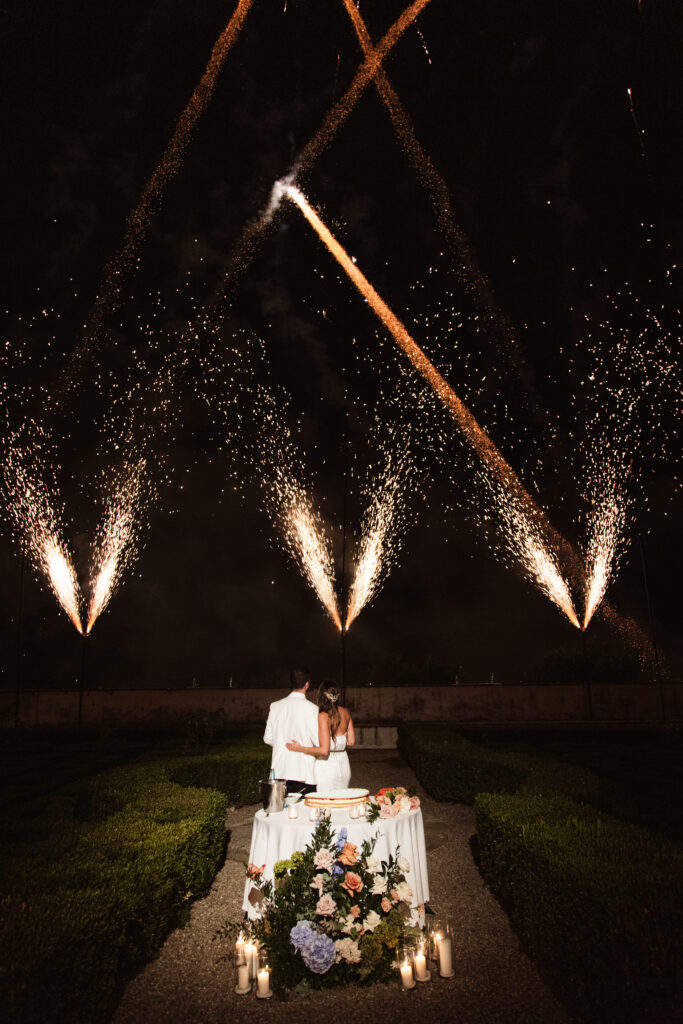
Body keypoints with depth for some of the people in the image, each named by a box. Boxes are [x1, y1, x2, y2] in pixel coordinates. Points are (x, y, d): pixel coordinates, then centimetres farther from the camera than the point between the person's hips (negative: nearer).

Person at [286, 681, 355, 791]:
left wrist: (300, 749, -13)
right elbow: (351, 742, 9)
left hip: (327, 765, -7)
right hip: (343, 764, 7)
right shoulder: (345, 712, 2)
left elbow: (324, 750, -20)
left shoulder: (323, 716, -17)